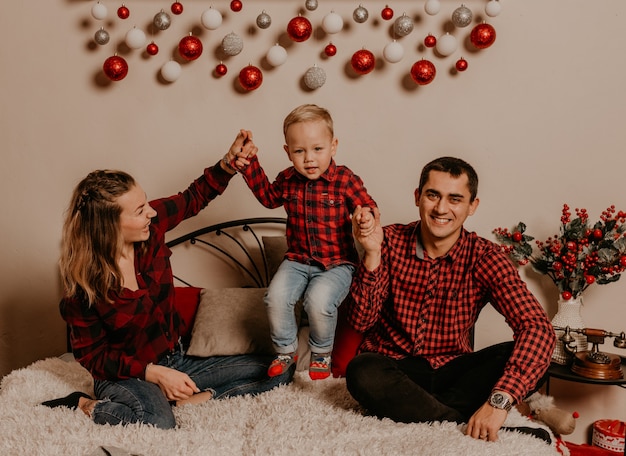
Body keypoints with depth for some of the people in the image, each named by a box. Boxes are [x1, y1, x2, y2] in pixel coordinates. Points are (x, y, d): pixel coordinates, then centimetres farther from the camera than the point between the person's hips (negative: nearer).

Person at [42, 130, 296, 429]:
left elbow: (194, 198, 5)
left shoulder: (151, 227, -11)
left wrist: (229, 163, -12)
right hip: (126, 376, -6)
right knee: (158, 422, -42)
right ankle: (85, 407, -13)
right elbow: (92, 356, -12)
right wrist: (154, 373, -23)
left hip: (175, 362, 6)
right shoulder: (83, 284, -21)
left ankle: (192, 398, -12)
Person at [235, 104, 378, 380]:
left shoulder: (345, 180, -12)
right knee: (276, 296, -20)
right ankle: (286, 350, 8)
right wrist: (249, 164, 14)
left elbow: (368, 208, -10)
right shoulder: (287, 180, 2)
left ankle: (321, 353, 3)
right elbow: (268, 197, 23)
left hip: (336, 263, -4)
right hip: (297, 260, 4)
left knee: (319, 300, -28)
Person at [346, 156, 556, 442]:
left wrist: (500, 400, -37)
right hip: (393, 370, 0)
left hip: (451, 371, 1)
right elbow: (361, 320, -12)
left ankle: (404, 410, -26)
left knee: (521, 357, -24)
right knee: (362, 372, -34)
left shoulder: (484, 258, -8)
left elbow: (537, 327, -21)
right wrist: (372, 253, -27)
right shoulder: (391, 241, -6)